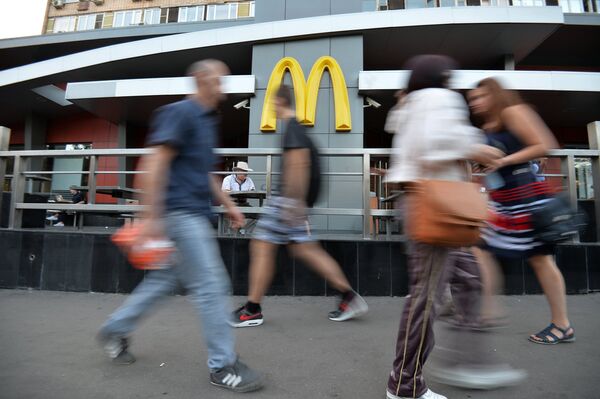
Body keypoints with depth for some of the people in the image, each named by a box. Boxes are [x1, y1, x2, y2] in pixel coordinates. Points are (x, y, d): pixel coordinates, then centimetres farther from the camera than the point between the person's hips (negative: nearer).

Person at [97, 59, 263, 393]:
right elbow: (155, 165, -17)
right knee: (211, 285, -6)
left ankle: (116, 329, 37)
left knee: (166, 280, 18)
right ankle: (223, 365, 7)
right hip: (180, 212, -10)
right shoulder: (179, 113, -9)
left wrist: (228, 204, 19)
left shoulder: (207, 120, 19)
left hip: (194, 214, 10)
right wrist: (152, 216, -21)